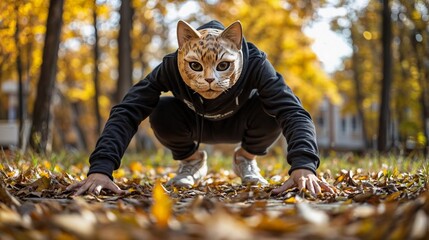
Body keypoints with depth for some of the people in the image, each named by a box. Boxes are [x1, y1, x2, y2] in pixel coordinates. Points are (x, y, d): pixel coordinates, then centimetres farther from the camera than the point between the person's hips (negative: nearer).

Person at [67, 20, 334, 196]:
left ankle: (246, 158, 5)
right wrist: (100, 169, -56)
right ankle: (192, 160, 5)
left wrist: (303, 166, -65)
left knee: (272, 114, -33)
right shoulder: (171, 67, -37)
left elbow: (294, 114, -47)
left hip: (239, 124, 0)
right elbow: (125, 114, -41)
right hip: (195, 124, 0)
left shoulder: (255, 64, -39)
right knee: (162, 116, -32)